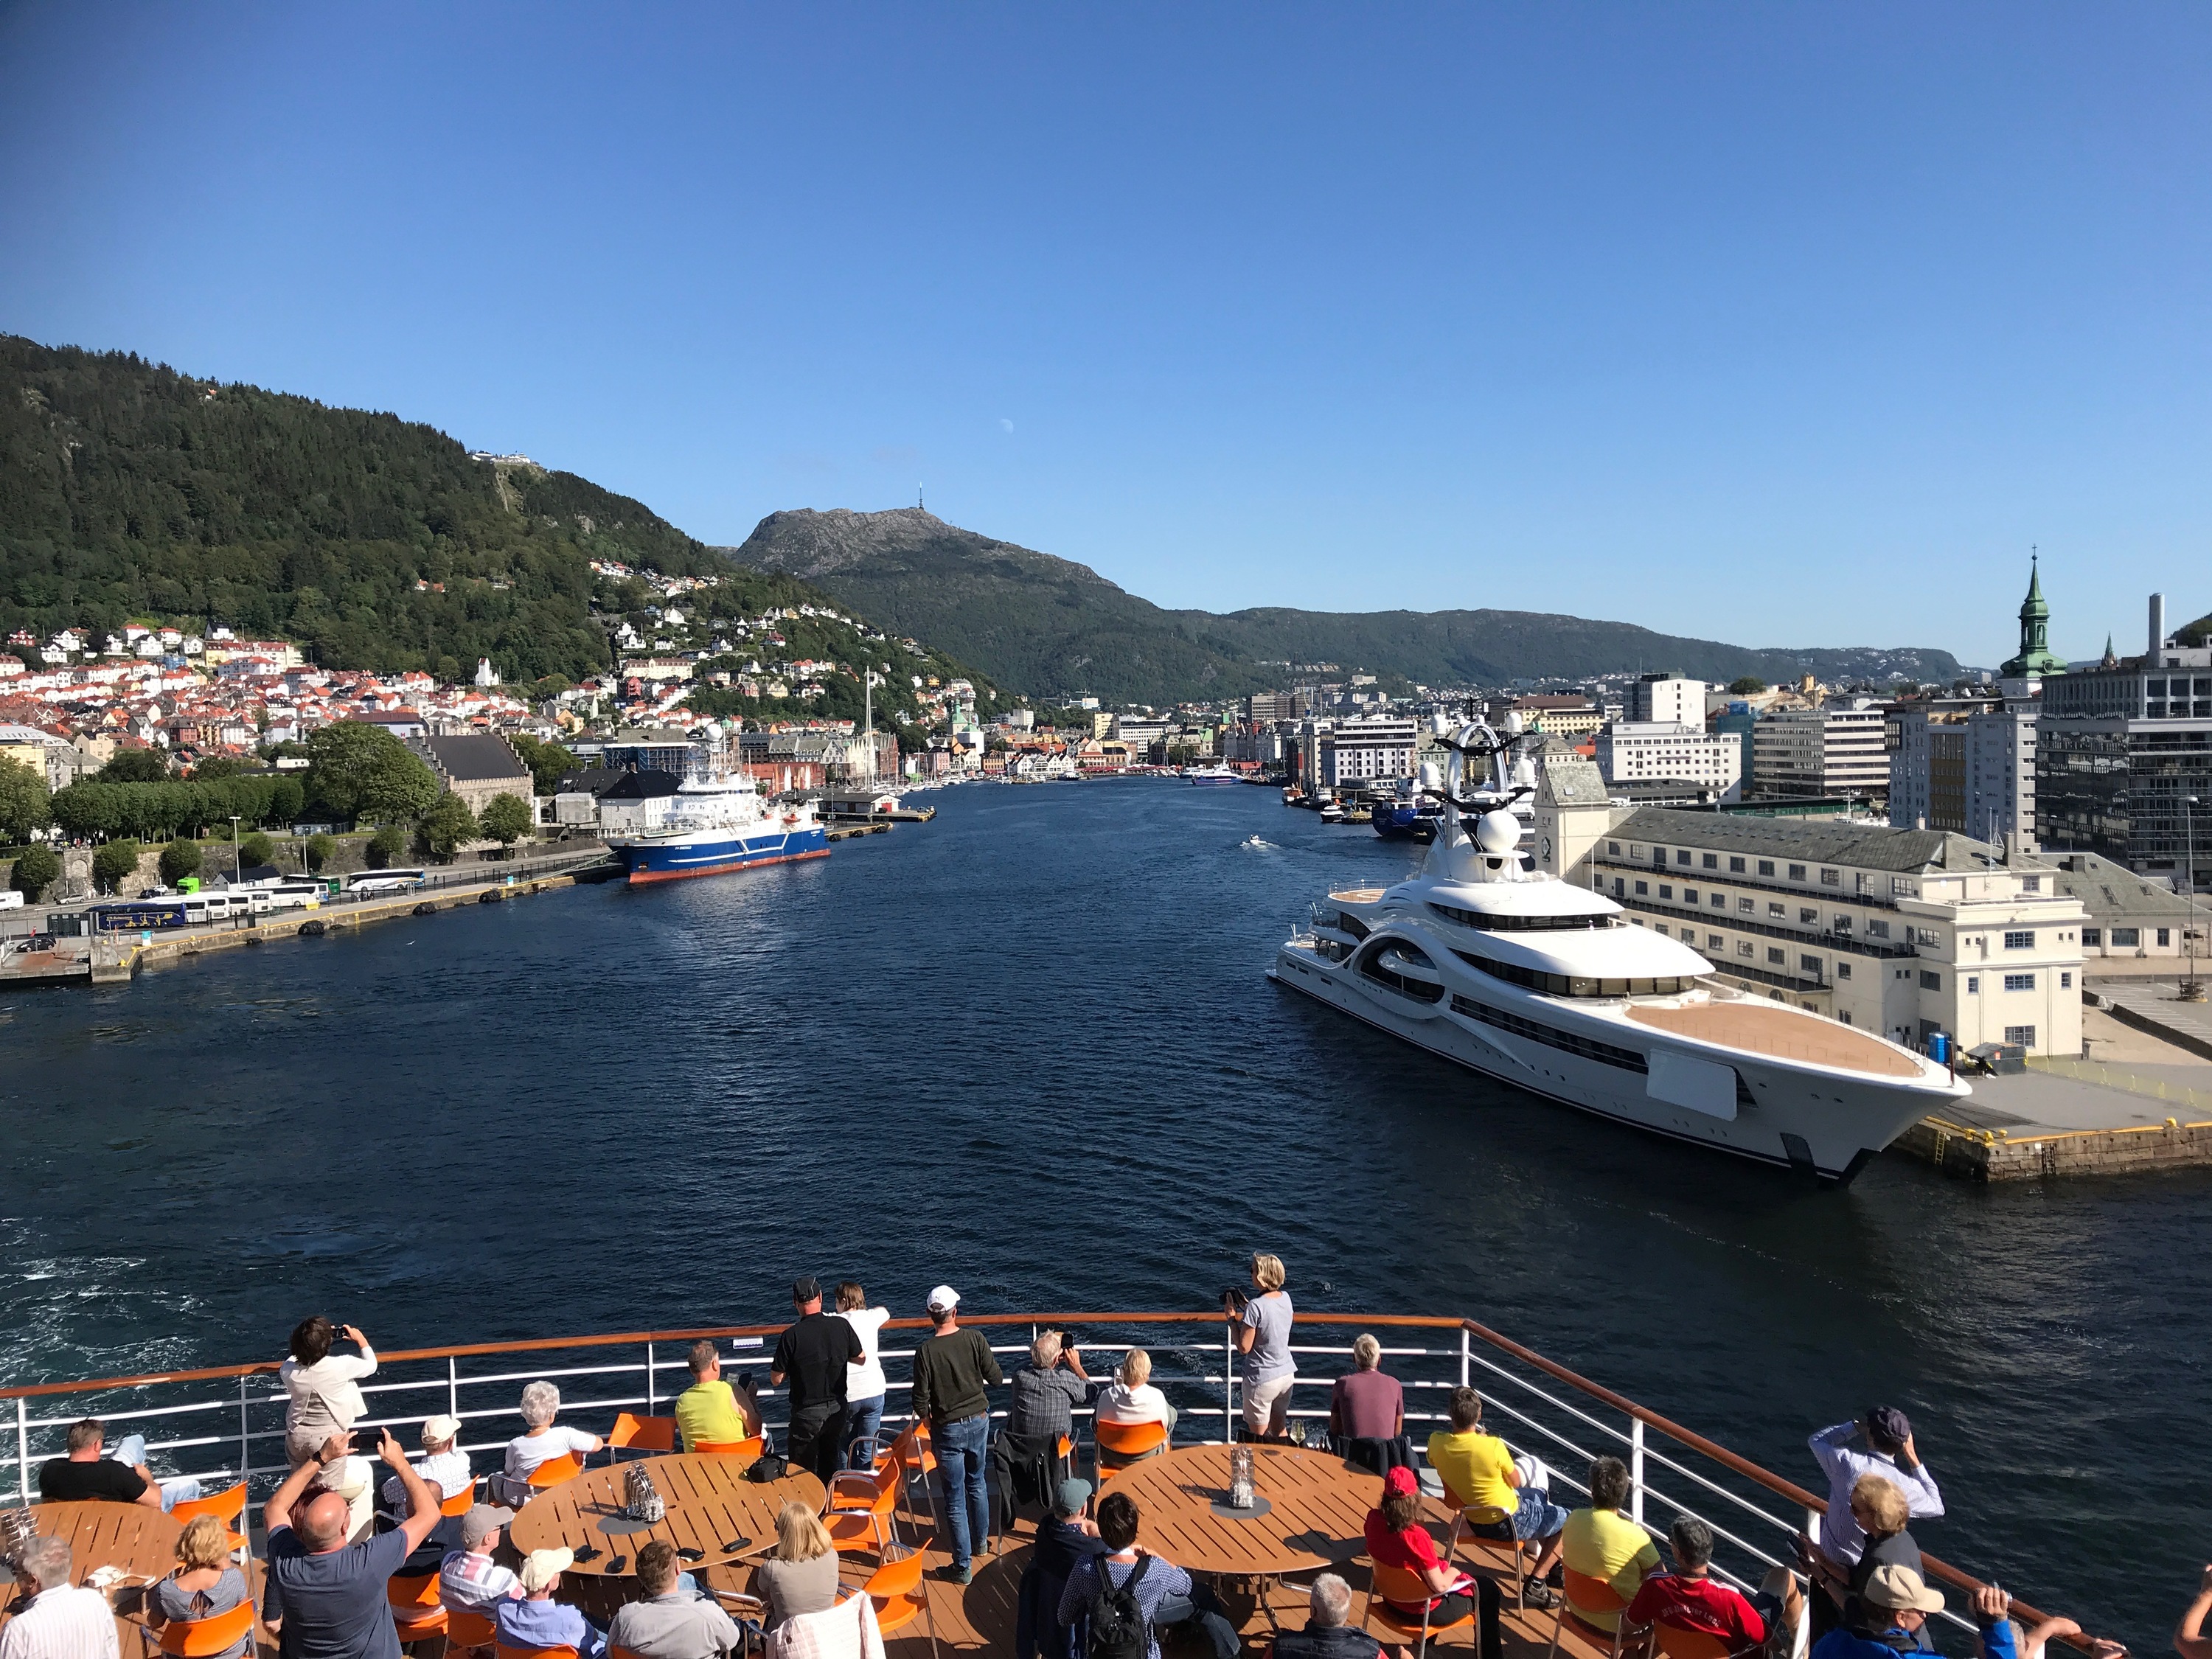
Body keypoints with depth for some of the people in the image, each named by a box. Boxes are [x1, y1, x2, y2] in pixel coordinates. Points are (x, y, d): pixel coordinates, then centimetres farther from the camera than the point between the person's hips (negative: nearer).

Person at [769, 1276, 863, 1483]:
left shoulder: (792, 1335, -19)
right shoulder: (842, 1326, -9)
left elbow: (776, 1380, -12)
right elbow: (861, 1359, 5)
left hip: (807, 1412, -4)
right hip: (837, 1409, 4)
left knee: (803, 1472, 9)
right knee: (831, 1466, 20)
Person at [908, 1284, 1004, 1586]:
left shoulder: (926, 1351, -19)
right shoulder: (974, 1339, -13)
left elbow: (921, 1399, -15)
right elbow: (996, 1378, -6)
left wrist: (927, 1419, 6)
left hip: (948, 1428, -3)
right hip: (979, 1421, 4)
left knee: (954, 1498, 5)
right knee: (976, 1483, 26)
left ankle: (963, 1565, 11)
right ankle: (980, 1539, 43)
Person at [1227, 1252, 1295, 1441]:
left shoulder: (1256, 1306, -23)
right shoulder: (1285, 1298, -1)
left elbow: (1244, 1347, -18)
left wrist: (1232, 1317, -8)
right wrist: (1246, 1307, 12)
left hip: (1262, 1380, -7)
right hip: (1287, 1375, 7)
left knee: (1259, 1437, 7)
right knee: (1280, 1433, 21)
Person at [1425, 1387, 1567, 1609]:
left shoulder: (1436, 1442, -18)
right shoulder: (1493, 1445, -32)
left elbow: (1433, 1463, 6)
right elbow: (1515, 1482, -13)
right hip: (1507, 1523, -7)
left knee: (1541, 1496, 32)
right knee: (1566, 1520, 15)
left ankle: (1551, 1564, 46)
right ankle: (1535, 1585, 11)